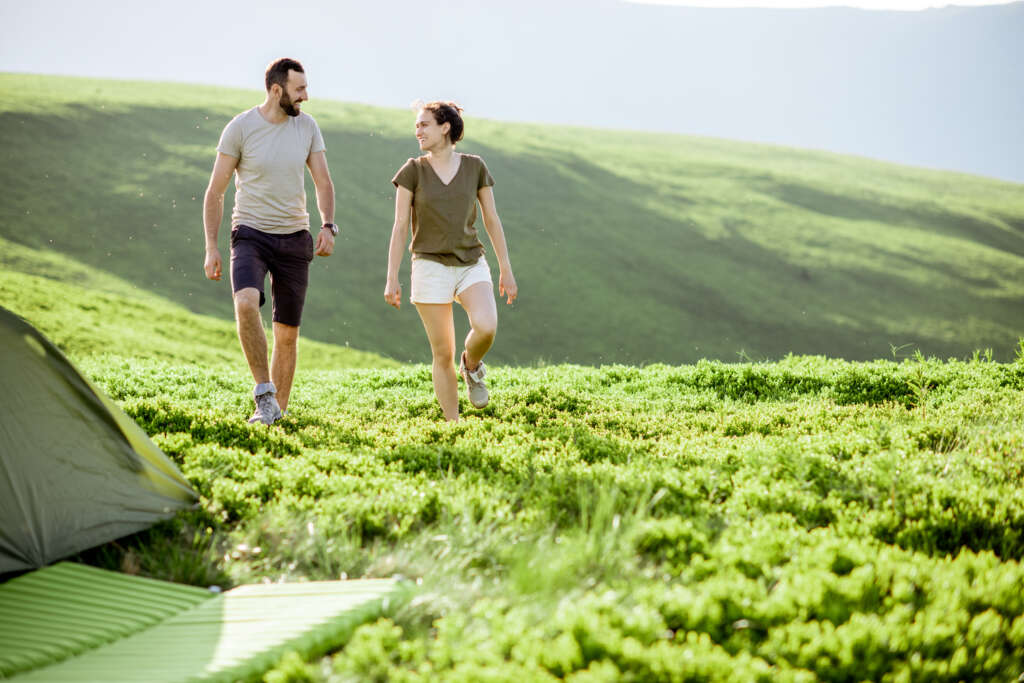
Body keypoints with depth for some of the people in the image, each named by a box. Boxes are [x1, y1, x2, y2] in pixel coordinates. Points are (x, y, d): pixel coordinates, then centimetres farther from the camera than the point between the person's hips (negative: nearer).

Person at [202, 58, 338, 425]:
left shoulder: (307, 127, 3)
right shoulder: (240, 128, -7)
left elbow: (323, 182, 7)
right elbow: (214, 192, -3)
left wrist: (328, 226, -11)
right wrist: (211, 247, -8)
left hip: (294, 238, 4)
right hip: (251, 233, -3)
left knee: (287, 333, 5)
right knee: (246, 303, -31)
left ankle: (278, 409, 18)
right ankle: (264, 392, -21)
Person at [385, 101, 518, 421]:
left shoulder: (474, 167, 3)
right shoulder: (413, 171, 0)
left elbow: (492, 220, 8)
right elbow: (400, 227, 0)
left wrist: (506, 270, 6)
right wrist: (392, 278, -5)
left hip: (472, 264, 1)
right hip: (431, 266, -1)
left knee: (486, 326, -26)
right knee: (443, 354, -3)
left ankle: (471, 364, 7)